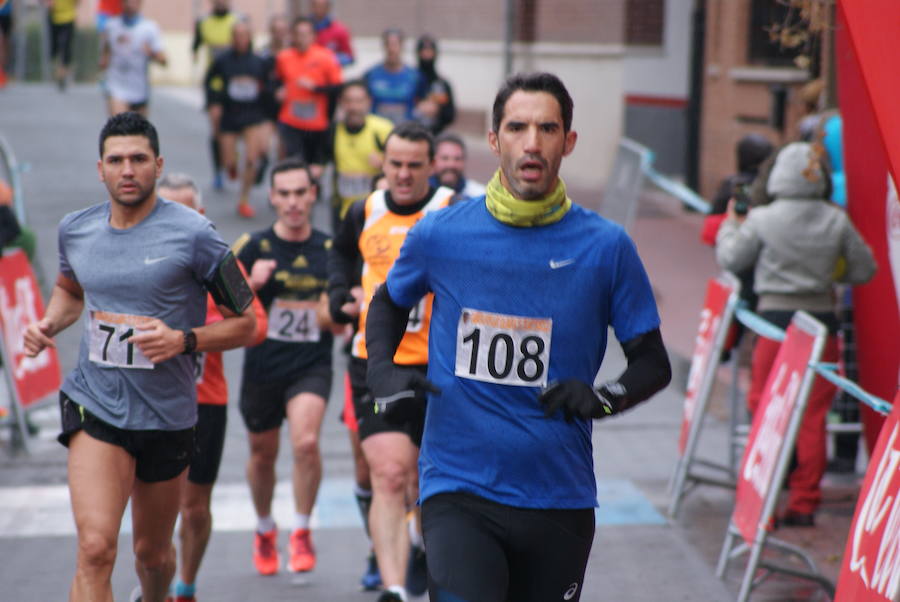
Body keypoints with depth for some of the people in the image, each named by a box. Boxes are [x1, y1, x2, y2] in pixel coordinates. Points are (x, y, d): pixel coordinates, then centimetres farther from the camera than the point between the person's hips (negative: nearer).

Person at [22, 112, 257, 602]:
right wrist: (48, 325, 5)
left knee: (153, 554, 18)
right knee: (95, 548, -20)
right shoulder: (75, 230, 3)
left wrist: (184, 340, -21)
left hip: (167, 414, -1)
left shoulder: (193, 234, -11)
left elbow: (244, 323, -5)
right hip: (94, 406, 1)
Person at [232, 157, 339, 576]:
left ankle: (302, 531, -4)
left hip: (312, 366, -1)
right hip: (262, 366, 1)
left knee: (306, 442, -23)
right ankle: (264, 530, 41)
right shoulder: (253, 247, -3)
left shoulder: (329, 250, 3)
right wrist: (251, 283, -22)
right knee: (262, 455, 14)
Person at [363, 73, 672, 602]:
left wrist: (604, 398, -15)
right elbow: (388, 304, 20)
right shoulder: (440, 235, 0)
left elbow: (653, 363, 5)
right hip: (458, 491, -1)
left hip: (560, 496, 2)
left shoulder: (606, 247, -1)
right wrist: (382, 375, 3)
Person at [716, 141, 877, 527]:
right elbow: (864, 270, 7)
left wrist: (729, 225, 21)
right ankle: (804, 504, 10)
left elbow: (730, 259, 4)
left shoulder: (762, 220, -7)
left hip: (775, 318, -2)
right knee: (813, 415, 7)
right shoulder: (837, 221, 0)